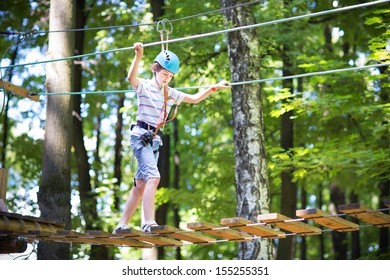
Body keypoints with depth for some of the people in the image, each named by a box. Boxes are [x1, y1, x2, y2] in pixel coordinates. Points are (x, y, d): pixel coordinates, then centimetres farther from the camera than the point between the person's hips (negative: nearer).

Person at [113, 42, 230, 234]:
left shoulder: (170, 93, 17)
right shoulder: (144, 87, -3)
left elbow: (194, 99, 26)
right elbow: (131, 78, -26)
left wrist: (214, 88, 19)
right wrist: (138, 57, -41)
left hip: (155, 140, 8)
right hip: (141, 136, -8)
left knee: (140, 185, 7)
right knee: (153, 177, -24)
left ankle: (122, 225, 11)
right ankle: (148, 222, -30)